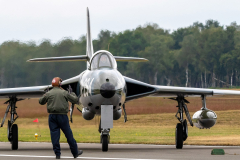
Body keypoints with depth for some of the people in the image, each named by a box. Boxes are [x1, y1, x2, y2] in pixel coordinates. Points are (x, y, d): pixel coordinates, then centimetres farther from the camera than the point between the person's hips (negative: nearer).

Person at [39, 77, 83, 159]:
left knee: (54, 135, 3)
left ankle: (57, 154, 0)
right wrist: (71, 93, 20)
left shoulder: (48, 93, 2)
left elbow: (41, 102, 16)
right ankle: (75, 152, 16)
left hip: (52, 115, 1)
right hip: (62, 115, -1)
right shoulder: (64, 93, -1)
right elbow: (75, 100, 4)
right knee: (68, 134, 6)